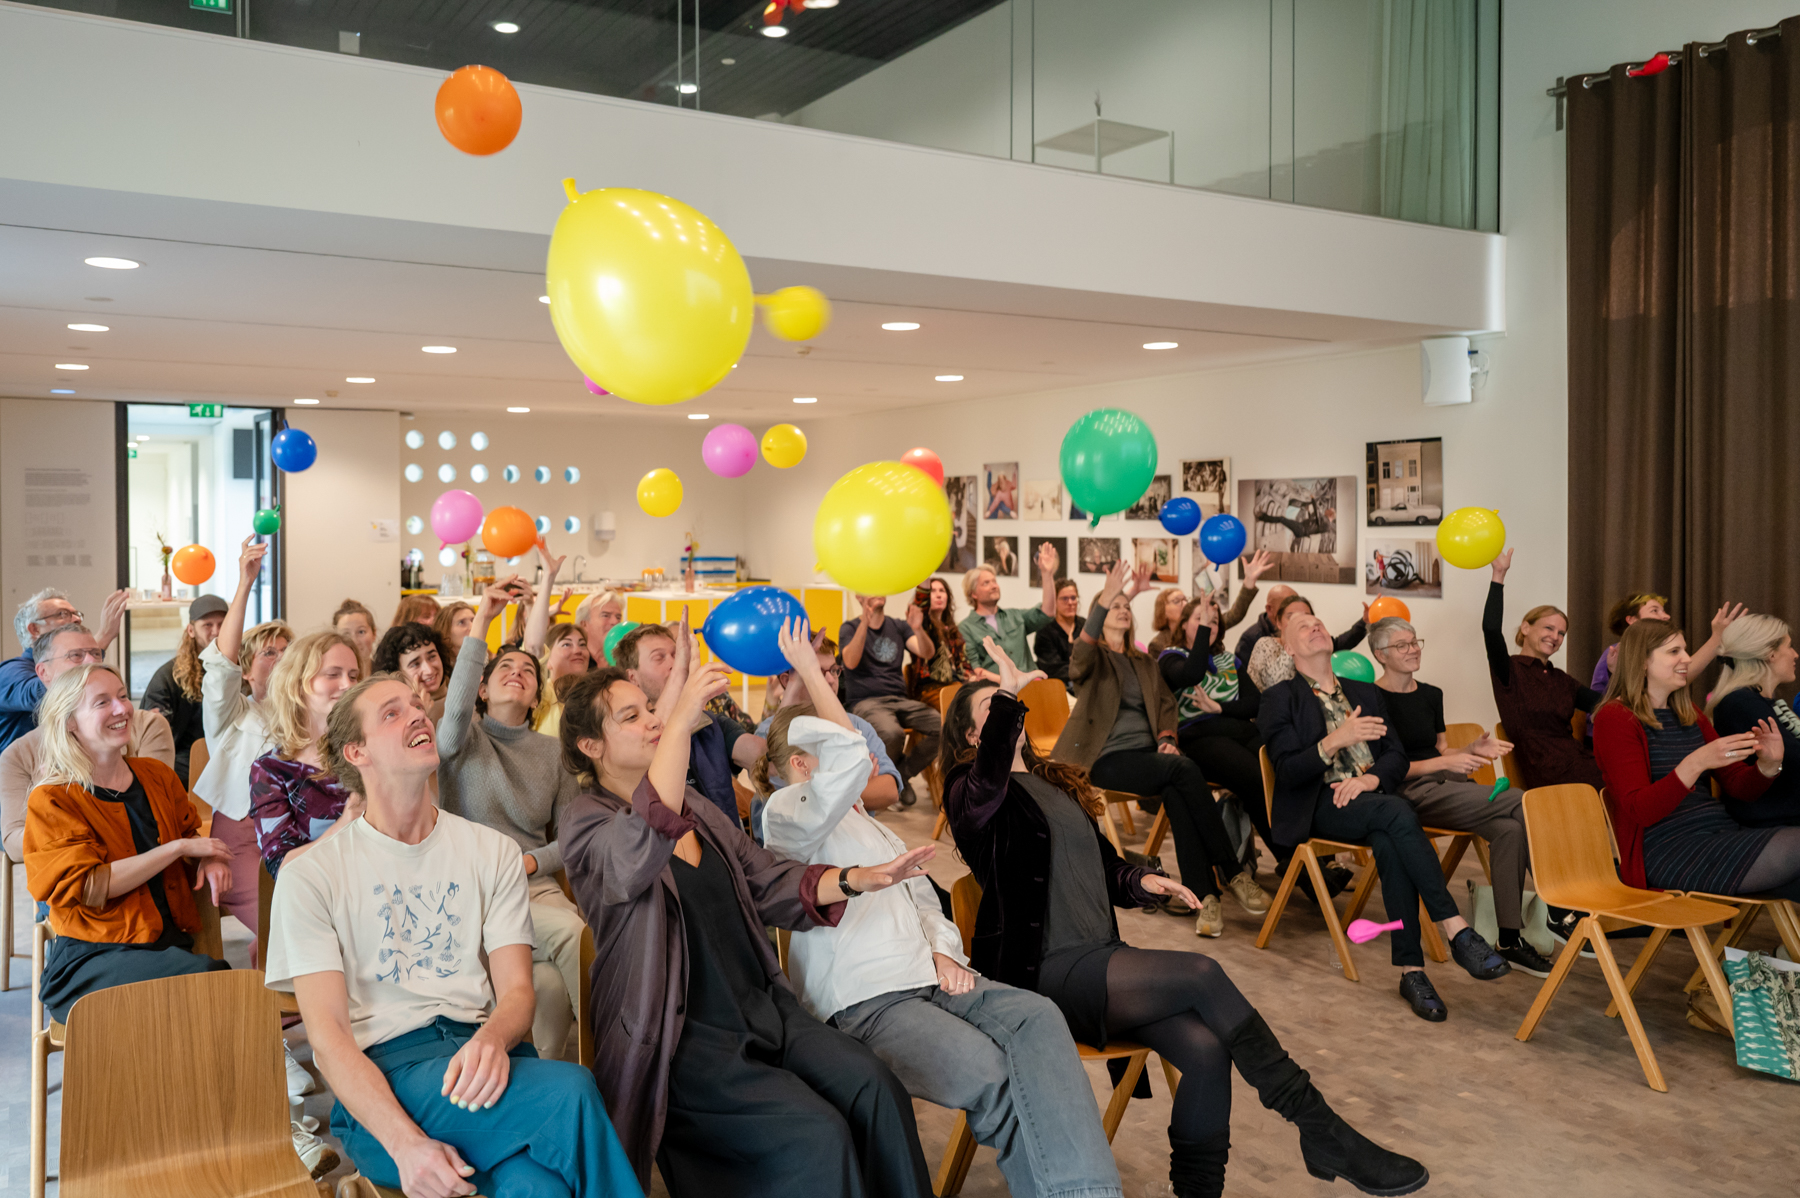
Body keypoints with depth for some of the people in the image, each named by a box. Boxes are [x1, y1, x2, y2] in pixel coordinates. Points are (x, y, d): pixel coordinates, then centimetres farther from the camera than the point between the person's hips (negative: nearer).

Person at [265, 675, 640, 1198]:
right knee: (571, 1093, -31)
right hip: (381, 1077, -2)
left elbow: (516, 989, 7)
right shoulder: (309, 875, 6)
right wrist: (406, 1144, -21)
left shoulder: (492, 851, 15)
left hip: (477, 1055, 3)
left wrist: (492, 1039, -21)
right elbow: (327, 1033, -4)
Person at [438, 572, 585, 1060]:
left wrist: (532, 860, -6)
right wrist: (480, 626, -26)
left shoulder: (552, 753, 16)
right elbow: (456, 710, -21)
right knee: (572, 932, -31)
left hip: (536, 886, 3)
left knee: (553, 978, -29)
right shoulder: (465, 739, 6)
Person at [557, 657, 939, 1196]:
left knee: (874, 1087, -17)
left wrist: (860, 879, 1)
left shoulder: (696, 806, 17)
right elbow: (638, 854, -29)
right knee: (817, 1135, -24)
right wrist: (681, 721, -36)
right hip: (682, 1035, -6)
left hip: (761, 1005, 6)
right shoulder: (587, 821, -5)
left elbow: (769, 883, 17)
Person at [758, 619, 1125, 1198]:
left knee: (1037, 1016, -24)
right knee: (987, 1072, -32)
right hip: (861, 1000, -7)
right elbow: (848, 758, -20)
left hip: (927, 979, 7)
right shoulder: (788, 814, 0)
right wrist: (813, 677, -10)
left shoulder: (871, 827, 31)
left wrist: (944, 950, 7)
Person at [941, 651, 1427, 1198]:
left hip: (1098, 959, 7)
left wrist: (1140, 881, 7)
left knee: (1205, 1047, -21)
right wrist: (1007, 695, -34)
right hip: (1043, 972, -7)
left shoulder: (1057, 782, 23)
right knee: (1202, 974, -23)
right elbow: (987, 782, -28)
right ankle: (1321, 1131, -13)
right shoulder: (970, 791, -1)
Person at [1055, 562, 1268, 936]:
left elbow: (1165, 701, 18)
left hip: (1147, 753, 5)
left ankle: (1203, 894, -35)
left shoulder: (1144, 662, 26)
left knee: (1175, 792, -32)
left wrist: (1166, 739, -5)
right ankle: (1232, 872, -28)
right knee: (1183, 769, -30)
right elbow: (1080, 659, -18)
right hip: (1107, 758, -5)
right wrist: (1106, 597, -32)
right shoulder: (1092, 658, 7)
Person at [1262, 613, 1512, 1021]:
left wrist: (1370, 779, -10)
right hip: (1323, 805, -4)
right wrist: (1335, 741, -20)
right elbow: (1287, 770, -4)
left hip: (1371, 796, 4)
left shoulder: (1366, 692, 25)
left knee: (1389, 844, -33)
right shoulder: (1281, 698, 8)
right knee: (1396, 812, -34)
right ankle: (1456, 931, -35)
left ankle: (1411, 969, -34)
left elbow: (1396, 757, 13)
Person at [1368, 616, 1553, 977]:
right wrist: (1445, 763, -14)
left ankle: (1510, 941, -24)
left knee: (1509, 829, -26)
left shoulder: (1430, 695, 20)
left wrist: (1475, 748, 1)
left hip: (1447, 785, 7)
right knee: (1524, 803, -24)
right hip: (1411, 792, -7)